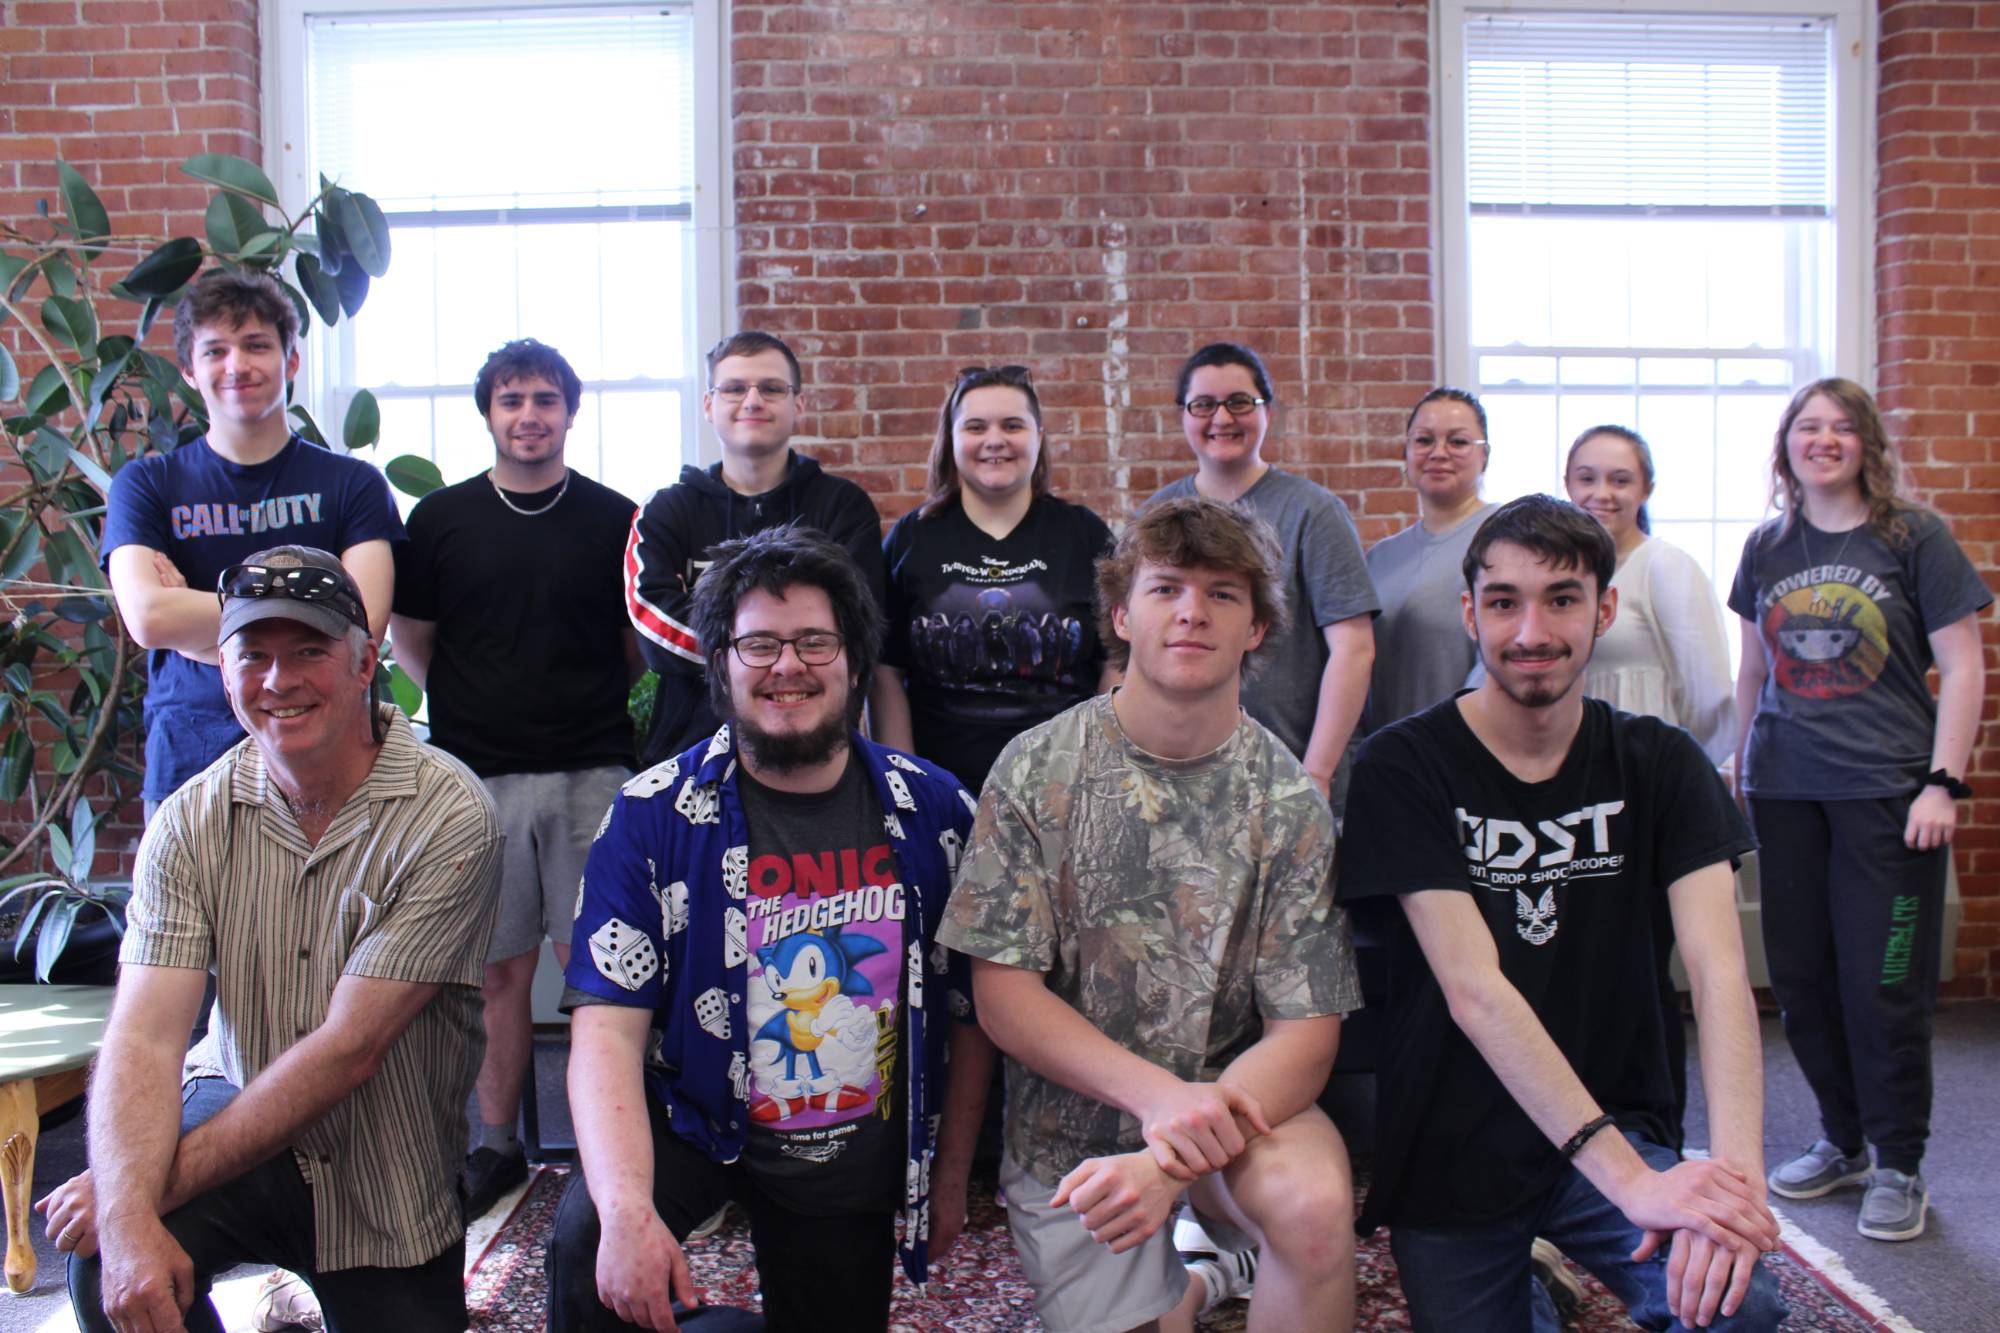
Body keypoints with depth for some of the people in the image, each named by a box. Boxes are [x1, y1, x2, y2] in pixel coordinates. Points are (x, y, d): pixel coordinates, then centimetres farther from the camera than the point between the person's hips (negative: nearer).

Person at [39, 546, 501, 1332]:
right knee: (106, 1250, -26)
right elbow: (143, 1039, -16)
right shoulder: (192, 820, -7)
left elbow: (348, 1047, -21)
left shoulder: (447, 816, -19)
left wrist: (168, 1179, -22)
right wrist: (129, 1218, -33)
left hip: (389, 1187, -1)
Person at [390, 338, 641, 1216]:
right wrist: (474, 703, 7)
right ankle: (497, 1145, 22)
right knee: (498, 970, 8)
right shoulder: (442, 518, 6)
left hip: (591, 775, -1)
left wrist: (589, 705, 4)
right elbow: (411, 641, 13)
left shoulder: (614, 520, 4)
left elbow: (644, 646, 11)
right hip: (479, 775, 1)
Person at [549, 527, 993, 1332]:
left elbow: (967, 1007, 3)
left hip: (860, 1158, 3)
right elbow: (608, 1029, -20)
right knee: (587, 1247, -29)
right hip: (694, 1119, -2)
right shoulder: (653, 817, -14)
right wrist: (628, 1209, -34)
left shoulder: (933, 810, -8)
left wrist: (951, 1173, 8)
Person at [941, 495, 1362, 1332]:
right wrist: (1157, 1092, -24)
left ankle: (1204, 1260, 2)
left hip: (1230, 1103, -1)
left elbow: (1306, 1033, -11)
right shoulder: (1037, 770, -7)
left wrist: (1170, 1162, -28)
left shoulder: (1290, 805, -7)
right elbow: (1003, 994, -9)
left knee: (1315, 1202, -30)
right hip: (1070, 1129, 1)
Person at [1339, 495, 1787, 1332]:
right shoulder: (1404, 767, -12)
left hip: (1615, 1131, 2)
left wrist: (1736, 1162, -32)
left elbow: (1718, 970, -13)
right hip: (1449, 1161, -1)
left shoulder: (1660, 766, -1)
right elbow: (1472, 989, -21)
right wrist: (1630, 1180, -30)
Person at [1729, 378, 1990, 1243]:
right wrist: (1744, 764, 16)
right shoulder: (1767, 547, 9)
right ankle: (1841, 1141, 27)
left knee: (1884, 984, -1)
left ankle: (1900, 1166, 14)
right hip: (1785, 791, 4)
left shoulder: (1913, 538, -2)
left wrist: (1943, 783, -11)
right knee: (1800, 979, 9)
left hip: (1887, 789, -4)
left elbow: (1962, 668, -4)